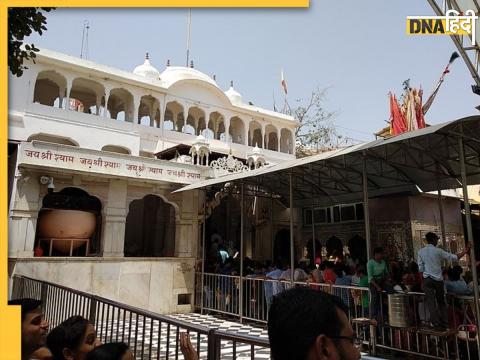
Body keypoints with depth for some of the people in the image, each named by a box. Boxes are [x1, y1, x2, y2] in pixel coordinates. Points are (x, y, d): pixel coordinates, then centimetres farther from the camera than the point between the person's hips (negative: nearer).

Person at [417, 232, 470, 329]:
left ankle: (436, 323, -3)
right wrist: (465, 251, 12)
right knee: (441, 301, 16)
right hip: (438, 279, 1)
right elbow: (454, 257, 2)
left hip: (427, 279, -1)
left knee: (431, 301, 0)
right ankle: (445, 323, 18)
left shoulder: (421, 251, 0)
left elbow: (420, 268, -2)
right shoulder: (438, 251, -3)